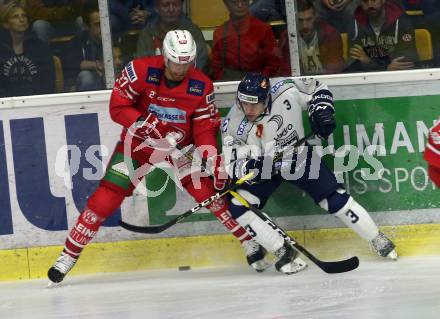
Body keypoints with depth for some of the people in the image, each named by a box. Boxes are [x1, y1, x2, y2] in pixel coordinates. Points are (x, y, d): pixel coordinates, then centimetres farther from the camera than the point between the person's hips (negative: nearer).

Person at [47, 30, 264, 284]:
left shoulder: (202, 86, -13)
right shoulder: (141, 71, -22)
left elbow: (205, 127, -8)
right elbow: (117, 108, -19)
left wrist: (214, 161, -24)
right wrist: (152, 127, -29)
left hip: (180, 145, 2)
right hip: (138, 142, -1)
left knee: (206, 190, -15)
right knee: (107, 198, -9)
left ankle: (249, 241, 1)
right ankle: (69, 255, 1)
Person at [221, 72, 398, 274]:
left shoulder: (286, 91, -26)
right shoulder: (233, 124, -26)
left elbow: (317, 89, -6)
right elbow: (233, 165, -23)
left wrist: (321, 112, -19)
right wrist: (250, 167, -43)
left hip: (298, 157, 0)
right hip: (263, 167, 1)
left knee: (335, 199, -5)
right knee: (237, 208, -18)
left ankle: (377, 240, 15)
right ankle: (283, 253, -6)